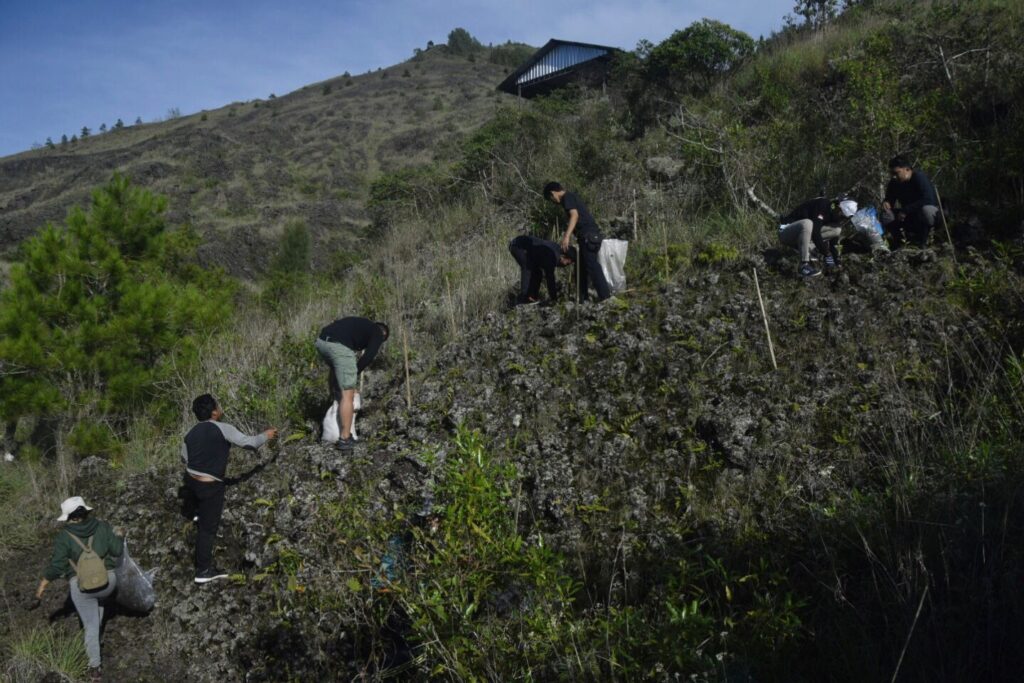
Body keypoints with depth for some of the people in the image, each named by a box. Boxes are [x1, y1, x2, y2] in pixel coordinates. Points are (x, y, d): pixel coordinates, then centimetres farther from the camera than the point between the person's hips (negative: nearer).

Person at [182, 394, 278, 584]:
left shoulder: (191, 433, 2)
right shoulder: (223, 429, -17)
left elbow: (185, 458, 15)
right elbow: (248, 442, -14)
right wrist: (266, 436, 4)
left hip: (190, 480, 6)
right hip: (209, 487, -6)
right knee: (208, 527, 4)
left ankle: (201, 514, 66)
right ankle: (203, 571, 9)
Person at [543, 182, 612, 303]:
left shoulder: (567, 197, -4)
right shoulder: (572, 197, 25)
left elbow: (574, 215, -19)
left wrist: (566, 236, -26)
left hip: (588, 235, -10)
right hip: (591, 235, 10)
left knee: (592, 265, -12)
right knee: (581, 266, 13)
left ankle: (605, 295, -15)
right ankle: (582, 297, 15)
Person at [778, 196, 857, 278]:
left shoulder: (834, 214, -1)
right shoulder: (822, 205, -25)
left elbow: (833, 240, 5)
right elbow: (815, 233, -32)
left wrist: (837, 260, 0)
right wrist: (827, 255, -26)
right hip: (785, 233, -8)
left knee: (837, 230, -1)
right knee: (807, 224, -40)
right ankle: (804, 265, -34)